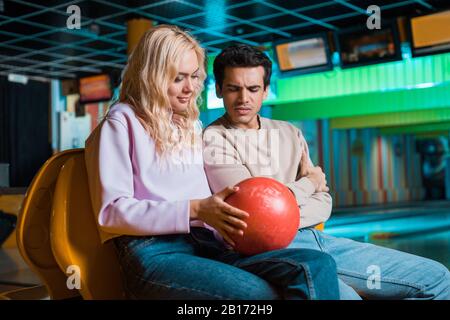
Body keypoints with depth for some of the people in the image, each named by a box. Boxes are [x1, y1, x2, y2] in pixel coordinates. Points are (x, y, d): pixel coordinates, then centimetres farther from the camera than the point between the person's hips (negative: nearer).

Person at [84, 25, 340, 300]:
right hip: (153, 252, -6)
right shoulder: (122, 122, 6)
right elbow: (111, 211, -5)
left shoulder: (193, 126, 27)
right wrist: (194, 210, -13)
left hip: (208, 246, 6)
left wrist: (229, 218, 3)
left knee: (318, 265, -21)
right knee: (262, 294, -33)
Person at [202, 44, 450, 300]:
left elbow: (322, 205, 11)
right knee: (343, 295, -38)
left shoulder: (290, 134, 18)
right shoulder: (214, 140, -1)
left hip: (314, 237, 7)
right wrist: (309, 182, 5)